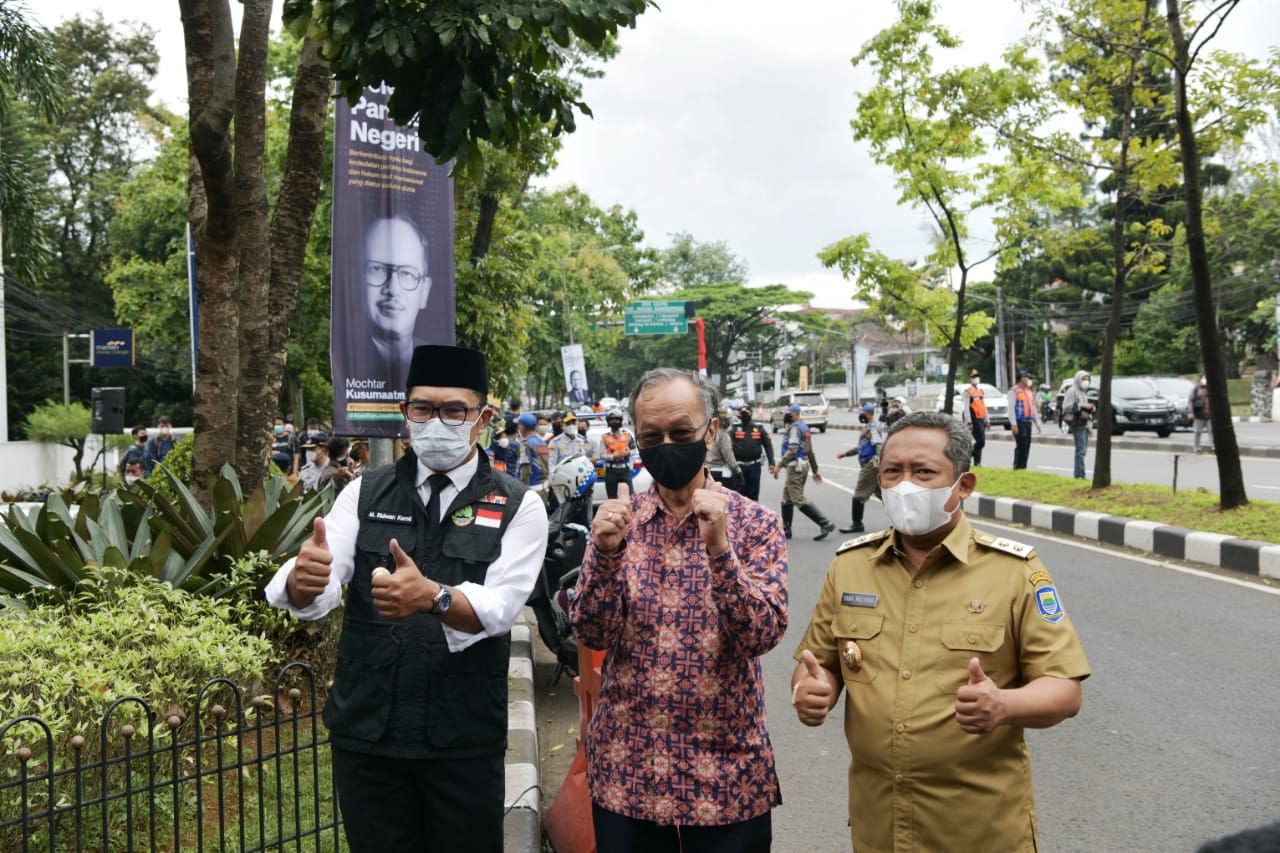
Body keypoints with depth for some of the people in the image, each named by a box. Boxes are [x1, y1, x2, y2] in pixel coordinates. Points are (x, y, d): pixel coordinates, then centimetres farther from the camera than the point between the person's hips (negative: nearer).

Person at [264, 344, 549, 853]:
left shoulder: (518, 507, -3)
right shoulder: (364, 494, 4)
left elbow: (501, 605, -18)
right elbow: (318, 593, -9)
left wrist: (433, 597, -38)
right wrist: (302, 579, -33)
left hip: (464, 741, -2)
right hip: (365, 731, 2)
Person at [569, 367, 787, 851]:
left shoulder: (755, 523, -6)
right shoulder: (618, 518, 0)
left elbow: (763, 636, -15)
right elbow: (593, 635, -7)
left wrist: (719, 548, -28)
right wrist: (605, 552, -22)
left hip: (727, 764, -1)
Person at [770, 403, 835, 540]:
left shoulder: (795, 428, -12)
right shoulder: (804, 427, 19)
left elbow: (792, 450, -23)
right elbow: (810, 451, 23)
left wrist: (779, 466, -25)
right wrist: (815, 470, 26)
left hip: (795, 467, -10)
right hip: (803, 465, 10)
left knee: (799, 500, -11)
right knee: (786, 499, 15)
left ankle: (826, 524, -15)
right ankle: (786, 529, 19)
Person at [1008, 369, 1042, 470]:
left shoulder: (1029, 391, 19)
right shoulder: (1014, 391, -6)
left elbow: (1033, 408, 23)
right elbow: (1011, 408, -12)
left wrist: (1037, 423, 18)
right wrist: (1013, 424, -19)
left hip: (1028, 422, 8)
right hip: (1019, 423, -8)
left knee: (1027, 446, 7)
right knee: (1021, 446, -11)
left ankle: (1023, 467, 13)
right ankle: (1017, 468, -6)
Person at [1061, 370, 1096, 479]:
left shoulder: (1084, 392, 22)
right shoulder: (1072, 391, -5)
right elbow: (1066, 406, -15)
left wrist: (1090, 425, 20)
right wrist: (1081, 406, -17)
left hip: (1085, 424, 8)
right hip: (1077, 424, -8)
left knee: (1083, 449, 6)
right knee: (1080, 449, -11)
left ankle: (1080, 475, 10)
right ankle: (1079, 475, -10)